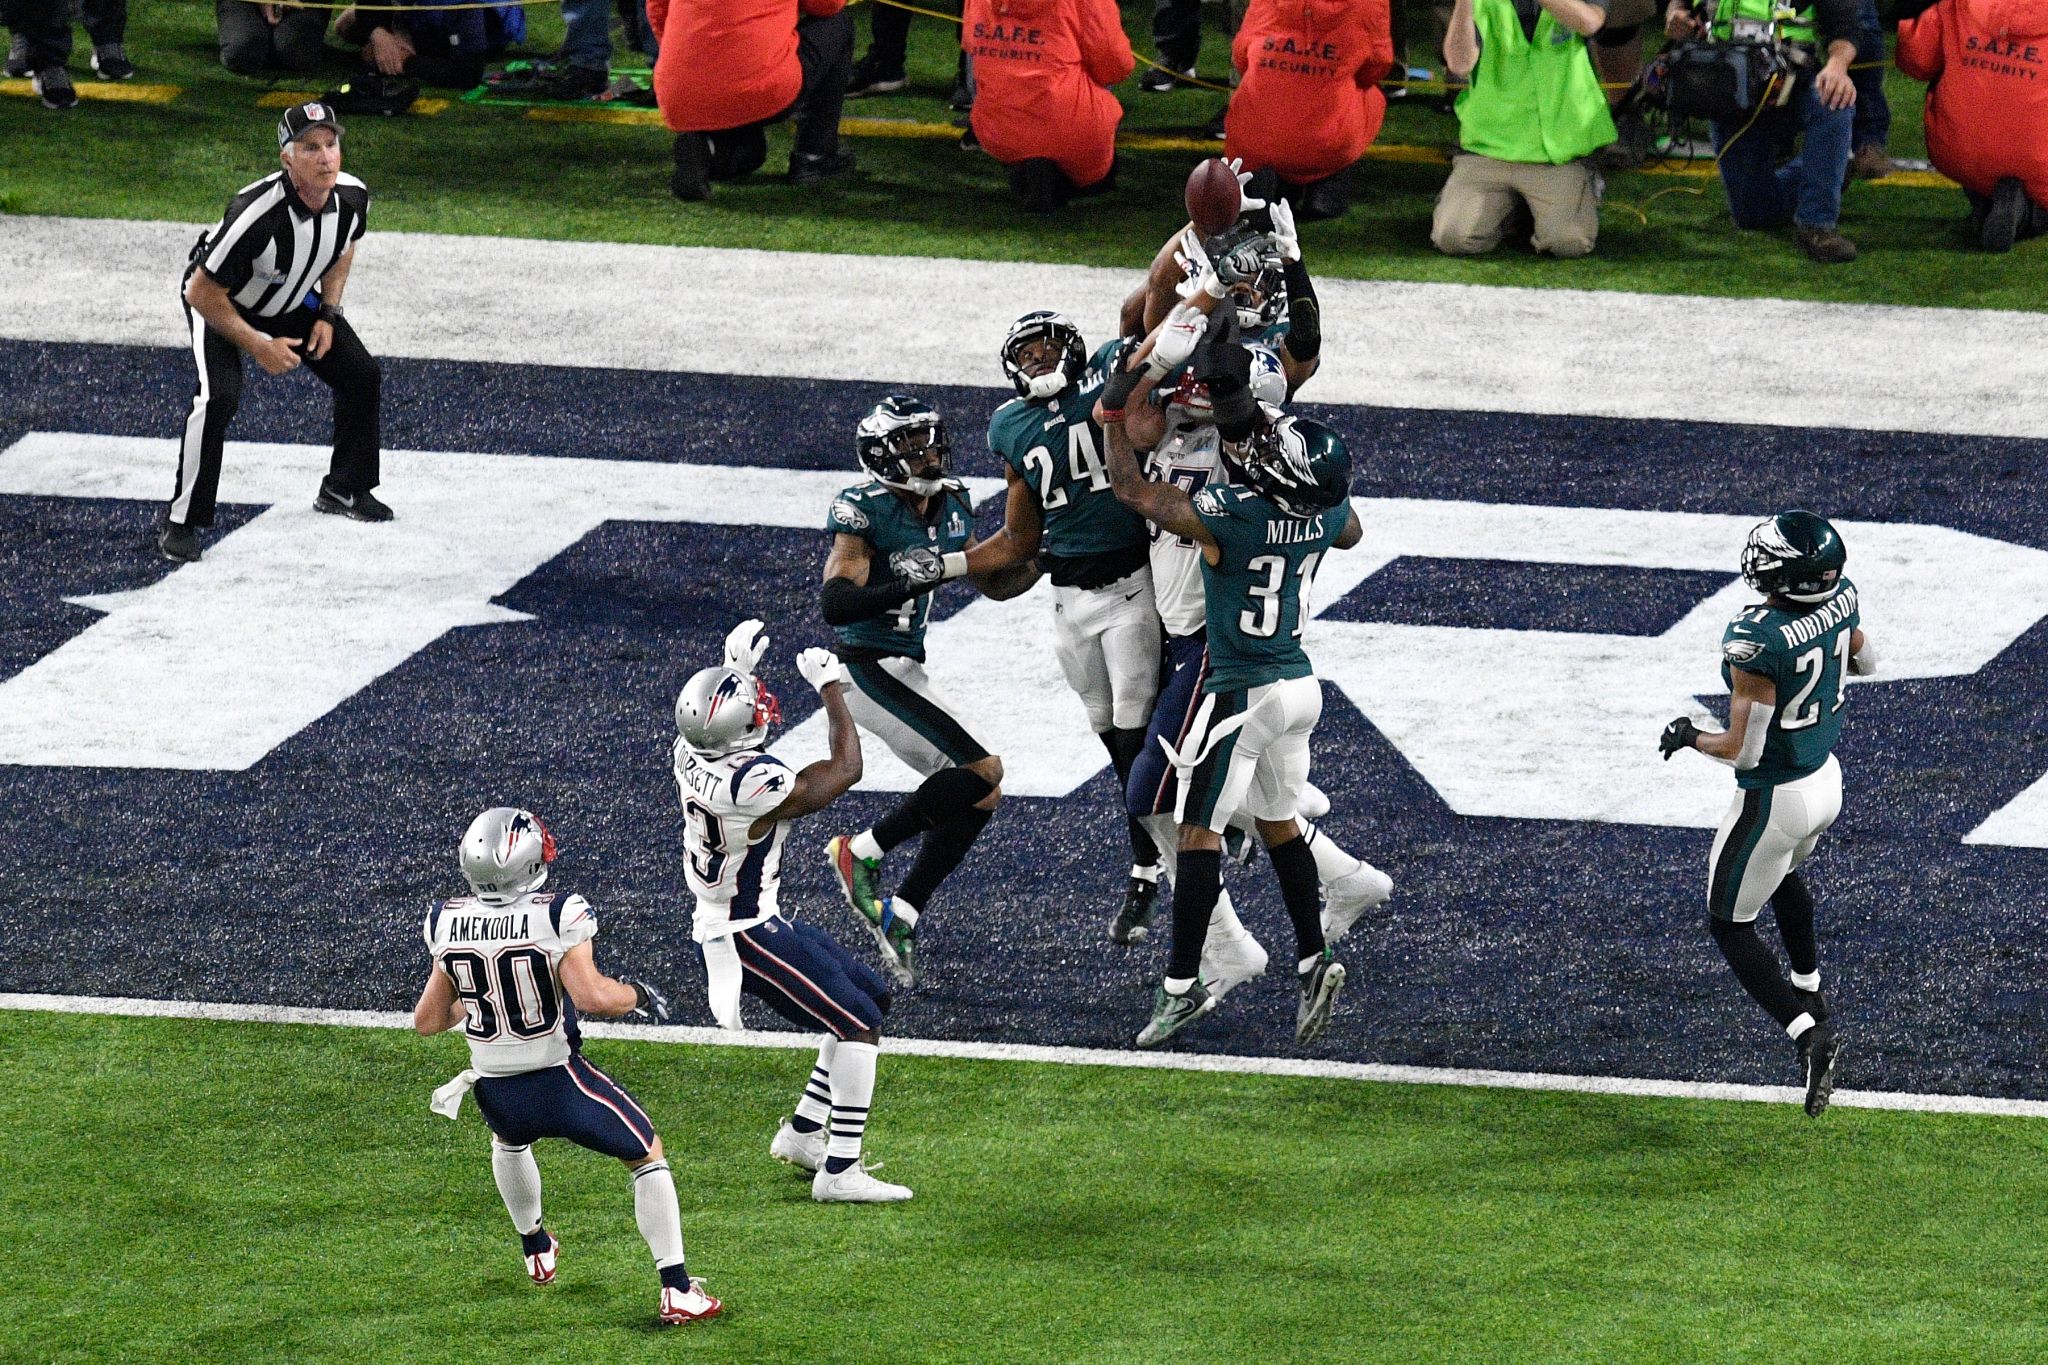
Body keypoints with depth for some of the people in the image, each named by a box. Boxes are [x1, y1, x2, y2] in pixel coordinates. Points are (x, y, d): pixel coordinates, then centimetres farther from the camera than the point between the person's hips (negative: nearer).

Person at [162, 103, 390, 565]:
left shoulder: (352, 197, -21)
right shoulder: (256, 213, -41)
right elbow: (202, 294, -30)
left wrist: (328, 314, -2)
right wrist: (259, 346, -25)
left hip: (292, 301, 6)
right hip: (219, 303, -6)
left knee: (361, 375, 4)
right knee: (219, 396, -27)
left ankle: (344, 489, 27)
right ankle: (180, 523, -15)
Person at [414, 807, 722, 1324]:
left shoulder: (448, 924, -5)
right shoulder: (558, 916, -19)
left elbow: (428, 1021, 3)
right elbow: (592, 996, -29)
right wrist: (638, 995, -8)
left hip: (497, 1093, 4)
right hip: (561, 1082, -4)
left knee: (509, 1138, 39)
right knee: (648, 1156, 15)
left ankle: (535, 1249, 55)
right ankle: (677, 1291, 6)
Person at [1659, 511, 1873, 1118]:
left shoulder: (1756, 641, -34)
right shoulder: (1840, 600, -12)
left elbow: (1743, 749, -27)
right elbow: (1865, 662, 11)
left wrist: (1688, 737, -9)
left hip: (1773, 800, -7)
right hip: (1827, 778, 7)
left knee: (1730, 924, 12)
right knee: (1784, 875, 37)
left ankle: (1808, 1032, -2)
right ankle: (1809, 988, 56)